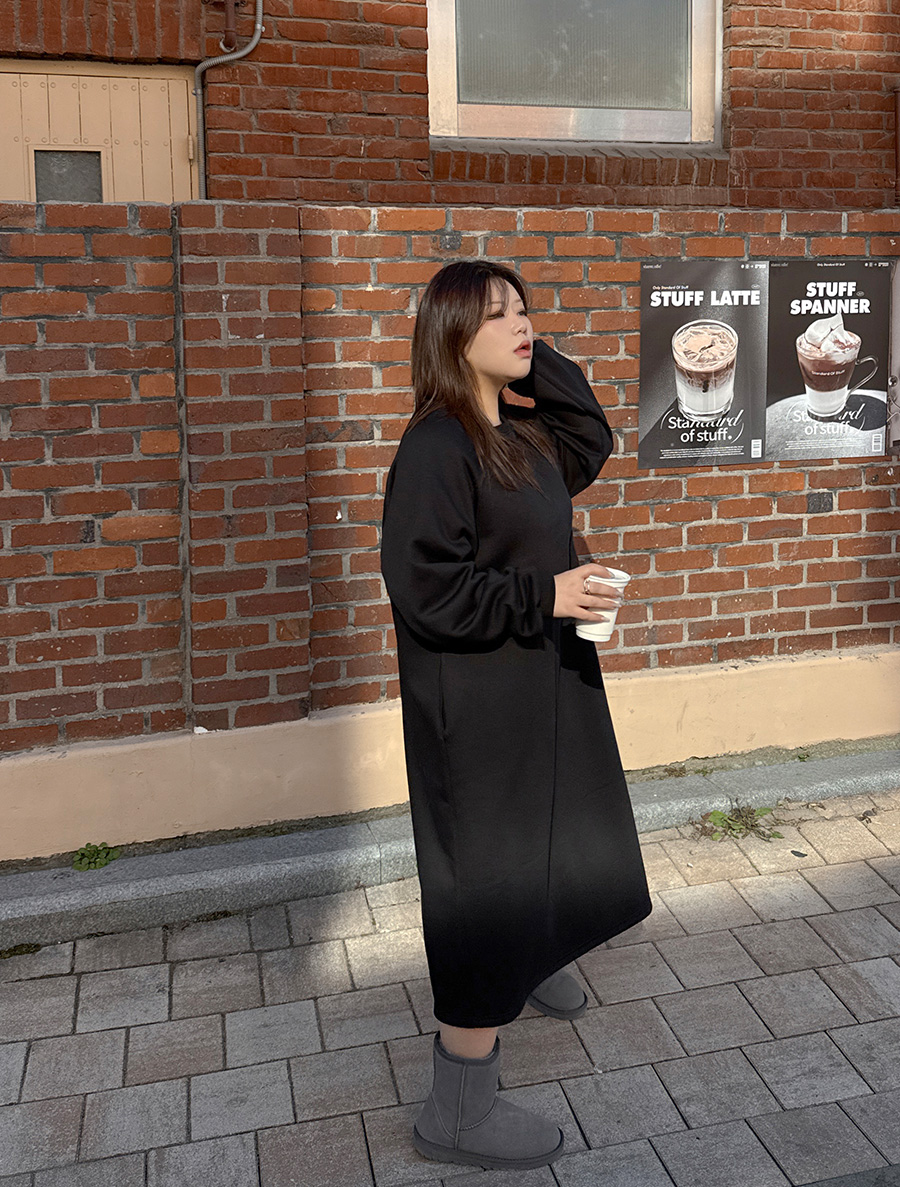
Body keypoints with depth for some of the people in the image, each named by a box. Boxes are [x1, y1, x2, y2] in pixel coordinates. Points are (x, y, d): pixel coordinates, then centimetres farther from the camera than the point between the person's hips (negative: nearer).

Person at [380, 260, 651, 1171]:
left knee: (555, 840, 27)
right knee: (491, 873, 0)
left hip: (547, 681, 9)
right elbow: (423, 585, -24)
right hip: (478, 703, -9)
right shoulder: (435, 448, -20)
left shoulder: (524, 435, 5)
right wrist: (544, 596, -22)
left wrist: (539, 367, 8)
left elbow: (591, 444, 22)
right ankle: (457, 1113, 16)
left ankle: (534, 960, 58)